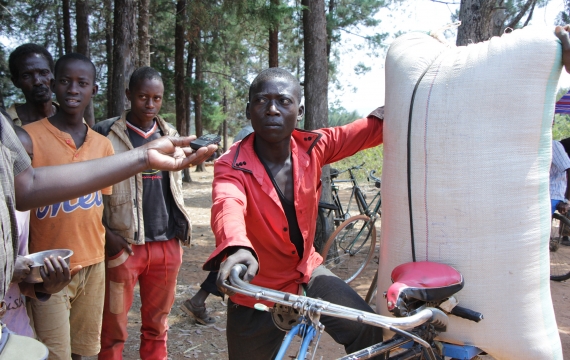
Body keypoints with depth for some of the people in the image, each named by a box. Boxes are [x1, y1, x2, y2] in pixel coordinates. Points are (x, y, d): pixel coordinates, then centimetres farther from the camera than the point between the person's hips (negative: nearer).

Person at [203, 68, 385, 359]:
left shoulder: (312, 148, -10)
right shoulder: (231, 167, -22)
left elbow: (373, 128, -8)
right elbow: (228, 207, -43)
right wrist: (237, 247, -64)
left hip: (307, 272, 3)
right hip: (257, 292, -3)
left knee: (368, 332, -7)